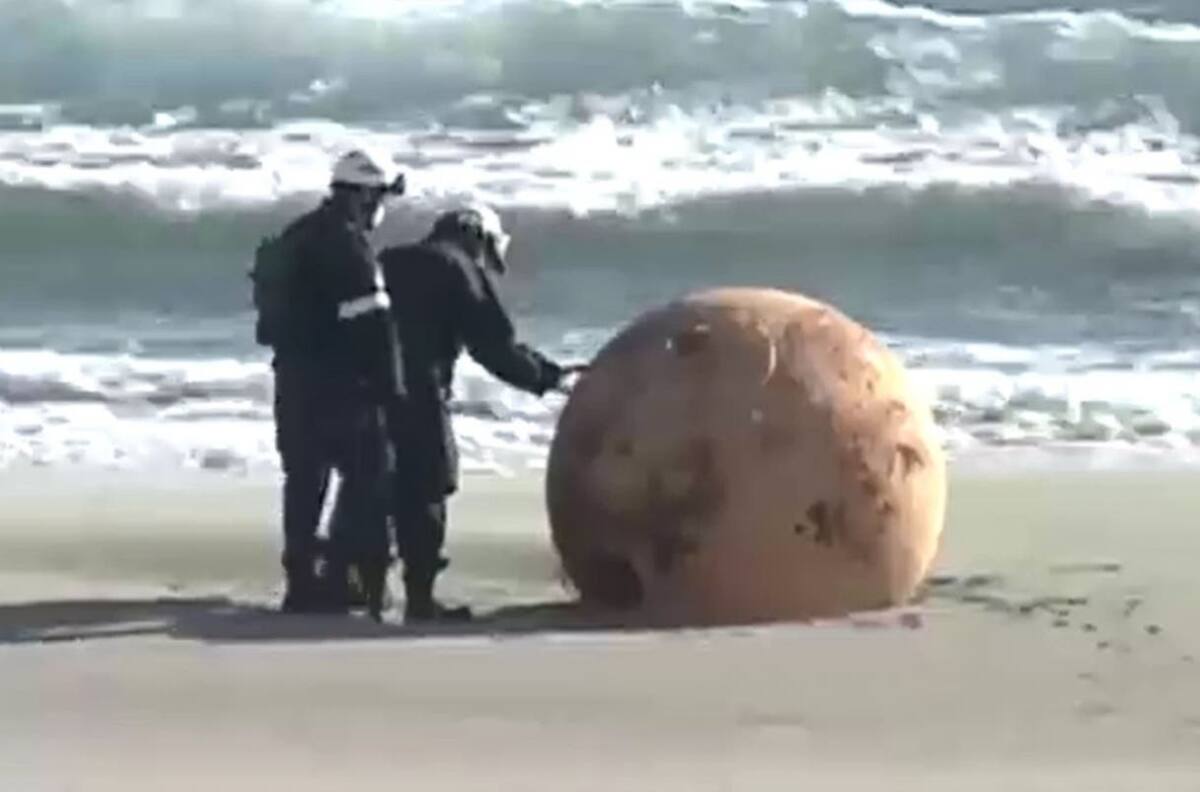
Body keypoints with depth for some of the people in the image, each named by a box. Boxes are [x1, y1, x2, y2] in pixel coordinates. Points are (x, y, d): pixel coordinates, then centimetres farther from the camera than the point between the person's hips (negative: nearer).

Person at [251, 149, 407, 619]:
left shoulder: (297, 237, 15)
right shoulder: (348, 245, -15)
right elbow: (372, 325, -20)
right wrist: (391, 387, -17)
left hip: (294, 375, 9)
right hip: (340, 384, -9)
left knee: (305, 480, 13)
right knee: (367, 477, -3)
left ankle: (302, 582, 16)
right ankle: (339, 577, -6)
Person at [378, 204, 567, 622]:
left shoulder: (392, 262, 21)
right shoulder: (463, 271, 0)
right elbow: (495, 346, -4)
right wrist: (546, 375, 5)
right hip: (419, 395, -7)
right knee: (425, 492, -1)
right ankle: (420, 599, -1)